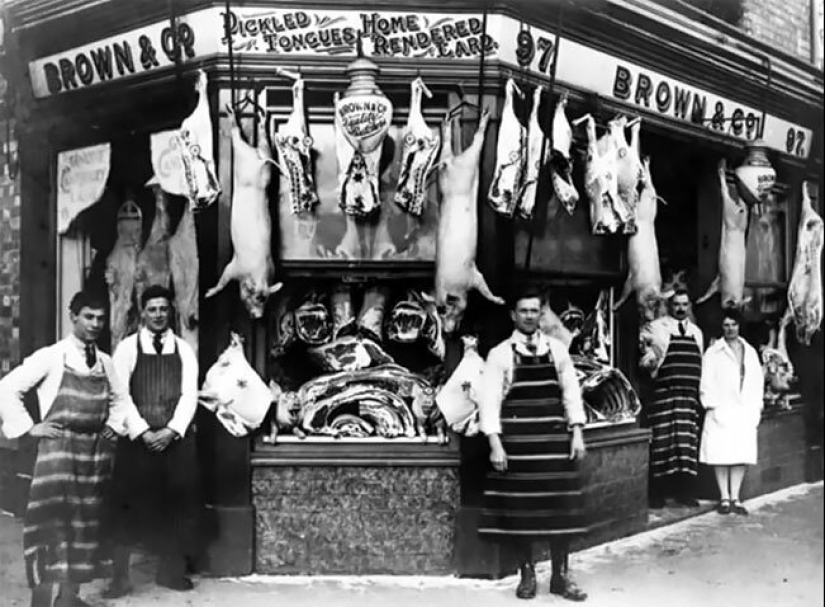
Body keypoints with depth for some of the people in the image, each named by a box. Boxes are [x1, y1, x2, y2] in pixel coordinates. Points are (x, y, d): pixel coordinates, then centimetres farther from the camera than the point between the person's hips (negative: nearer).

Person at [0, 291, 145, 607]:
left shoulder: (105, 362, 8)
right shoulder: (51, 357, -5)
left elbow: (121, 399, 23)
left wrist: (115, 425, 7)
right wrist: (30, 427, -8)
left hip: (97, 449, 5)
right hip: (59, 447, -5)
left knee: (86, 521, 8)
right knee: (53, 519, -9)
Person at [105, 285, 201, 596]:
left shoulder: (183, 349, 7)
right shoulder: (127, 348, 1)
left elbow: (189, 394, 0)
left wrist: (171, 431, -13)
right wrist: (142, 432, -13)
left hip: (176, 437, 2)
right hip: (137, 438, -2)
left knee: (177, 503, 5)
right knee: (129, 504, -1)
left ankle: (170, 570, 19)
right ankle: (121, 576, 7)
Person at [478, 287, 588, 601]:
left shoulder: (557, 349, 6)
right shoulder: (500, 354, -2)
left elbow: (571, 392, 7)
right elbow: (489, 400, -5)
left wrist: (576, 433, 0)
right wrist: (495, 443, -12)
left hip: (554, 438, 2)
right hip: (516, 440, -2)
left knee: (561, 507, 5)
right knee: (520, 509, 4)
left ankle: (560, 575, 17)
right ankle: (527, 573, 19)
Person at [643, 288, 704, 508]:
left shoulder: (696, 332, 19)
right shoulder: (656, 327, 3)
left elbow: (700, 364, 21)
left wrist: (701, 391, 16)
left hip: (690, 394, 5)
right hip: (664, 393, -5)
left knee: (688, 442, 4)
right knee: (663, 441, -6)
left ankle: (684, 492, 11)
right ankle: (658, 493, 1)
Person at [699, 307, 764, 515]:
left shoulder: (750, 352, 15)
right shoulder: (713, 352, 2)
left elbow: (758, 380, 12)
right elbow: (706, 382, -2)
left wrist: (756, 407, 3)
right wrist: (712, 406, -10)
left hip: (745, 412, 4)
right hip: (721, 412, -3)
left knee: (742, 455, 3)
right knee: (721, 455, -4)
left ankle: (735, 497, 11)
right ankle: (724, 497, 5)